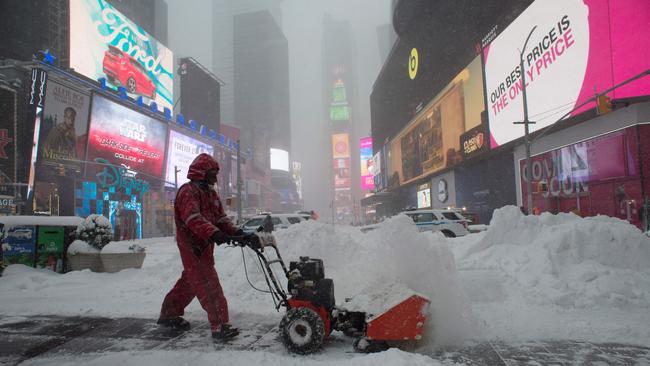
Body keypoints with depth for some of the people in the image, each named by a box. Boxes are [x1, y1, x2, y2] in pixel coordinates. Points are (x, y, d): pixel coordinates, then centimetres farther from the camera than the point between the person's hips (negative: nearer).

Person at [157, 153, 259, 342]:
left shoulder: (211, 193, 16)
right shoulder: (188, 191, -14)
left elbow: (221, 218, 9)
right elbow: (193, 219, -30)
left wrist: (237, 233, -9)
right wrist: (214, 234, -43)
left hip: (205, 246, 10)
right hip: (192, 247, -10)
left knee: (190, 281, 19)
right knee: (209, 285, -12)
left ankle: (169, 314, 36)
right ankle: (220, 326, -10)